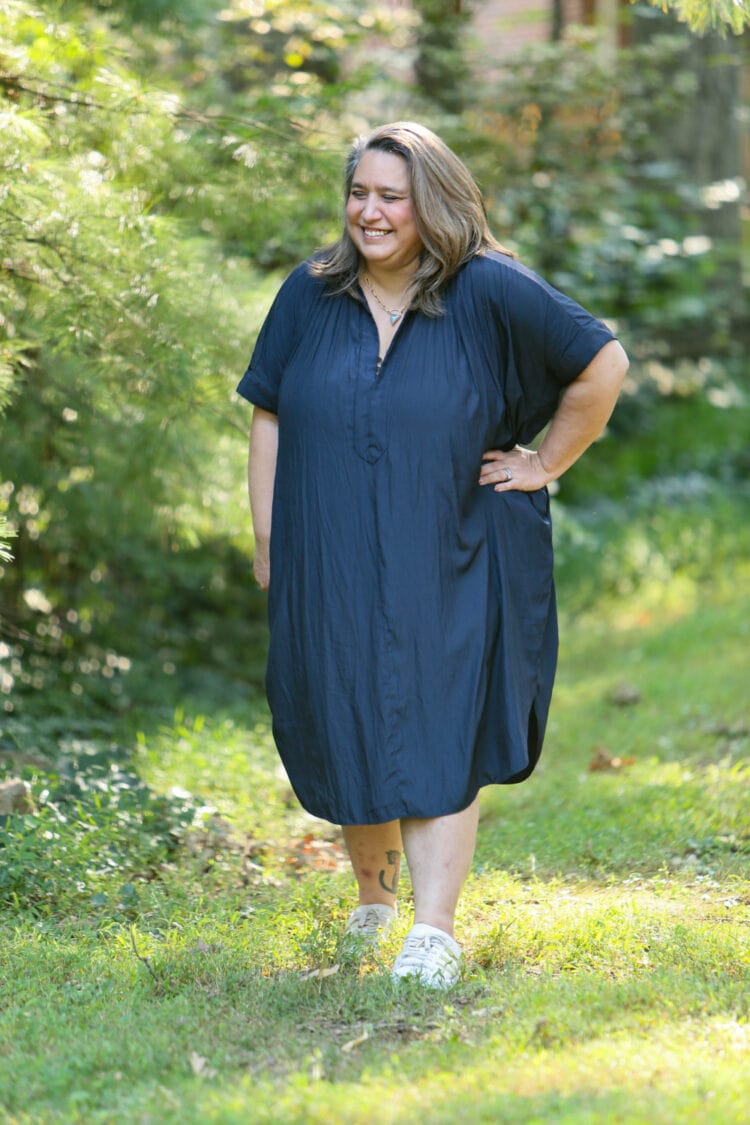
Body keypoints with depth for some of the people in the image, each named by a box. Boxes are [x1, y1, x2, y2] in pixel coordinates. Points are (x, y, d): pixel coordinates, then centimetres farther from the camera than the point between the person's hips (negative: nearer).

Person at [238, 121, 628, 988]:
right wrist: (266, 540, 4)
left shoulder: (488, 292, -7)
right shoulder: (310, 295, 2)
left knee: (436, 734, -8)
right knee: (347, 728, 11)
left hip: (447, 566, -3)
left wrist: (545, 465, -2)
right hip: (331, 565, 3)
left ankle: (435, 930, -10)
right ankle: (373, 893, 35)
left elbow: (602, 365, -2)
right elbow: (269, 414, 8)